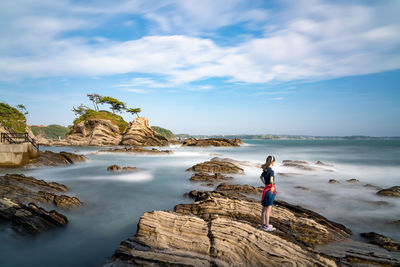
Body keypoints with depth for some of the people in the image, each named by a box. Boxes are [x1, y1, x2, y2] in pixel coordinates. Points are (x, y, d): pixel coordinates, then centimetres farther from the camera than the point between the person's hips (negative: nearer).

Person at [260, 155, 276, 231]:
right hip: (270, 190, -9)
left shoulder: (265, 170, 7)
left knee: (264, 209, 15)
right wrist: (272, 187, -21)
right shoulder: (271, 171, -19)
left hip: (266, 189, 9)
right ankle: (267, 226, 8)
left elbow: (261, 177, 25)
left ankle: (264, 224, 26)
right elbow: (271, 180, -35)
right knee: (268, 209, 0)